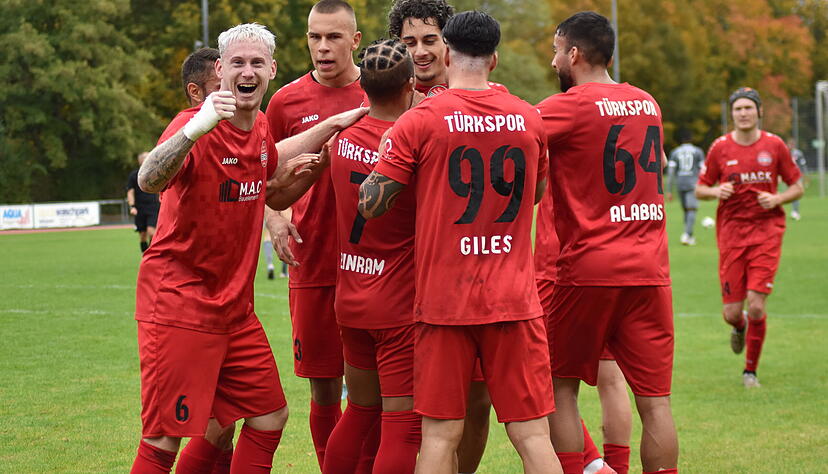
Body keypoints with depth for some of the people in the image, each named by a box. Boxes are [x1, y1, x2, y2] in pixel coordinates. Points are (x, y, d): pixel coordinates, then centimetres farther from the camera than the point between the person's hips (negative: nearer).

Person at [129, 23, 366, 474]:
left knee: (270, 418, 12)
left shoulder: (260, 128, 6)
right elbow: (149, 180, -37)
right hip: (178, 304, -8)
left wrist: (332, 125, 17)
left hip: (234, 306, 8)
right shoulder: (195, 124, -17)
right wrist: (193, 130, -55)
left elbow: (270, 194, 29)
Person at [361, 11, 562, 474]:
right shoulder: (529, 118, 5)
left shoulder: (420, 120, -5)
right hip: (515, 299, 2)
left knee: (440, 436, 3)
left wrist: (386, 156, 15)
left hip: (445, 301, -2)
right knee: (532, 434, 3)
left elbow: (370, 204, -4)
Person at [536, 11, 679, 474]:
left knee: (561, 386, 10)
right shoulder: (648, 103, 12)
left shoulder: (571, 106, -8)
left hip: (588, 269, -4)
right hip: (649, 270, 5)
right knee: (654, 400, 3)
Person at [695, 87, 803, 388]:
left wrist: (777, 199, -11)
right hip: (731, 231, 1)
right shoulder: (720, 148, 2)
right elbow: (700, 189, 10)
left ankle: (751, 370, 10)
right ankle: (739, 326, 38)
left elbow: (797, 187, 9)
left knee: (756, 306, -11)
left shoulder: (774, 145, 2)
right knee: (731, 312, -2)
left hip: (767, 230, -1)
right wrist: (716, 191, -12)